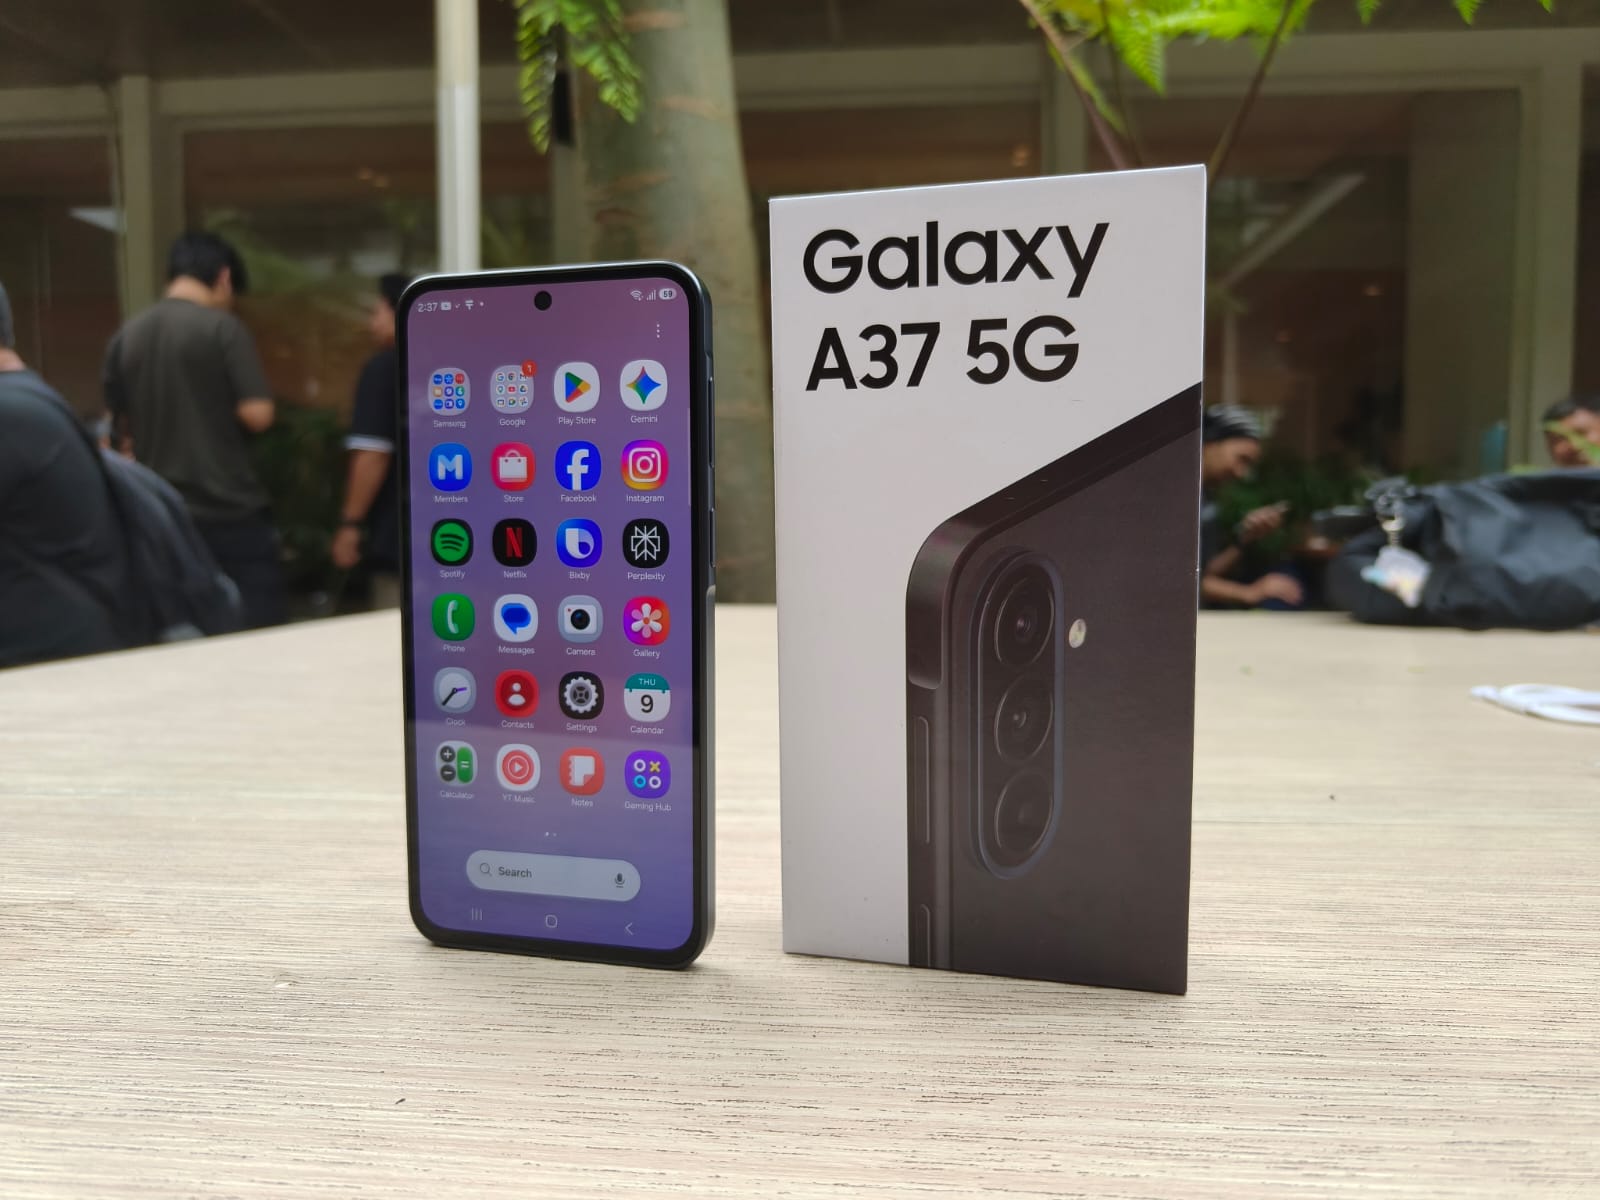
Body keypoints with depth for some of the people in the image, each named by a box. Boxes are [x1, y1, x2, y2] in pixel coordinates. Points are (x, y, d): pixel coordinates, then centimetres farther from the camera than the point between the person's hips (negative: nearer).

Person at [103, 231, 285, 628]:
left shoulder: (125, 337, 7)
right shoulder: (223, 327, -9)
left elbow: (119, 428, 14)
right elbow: (258, 414, -15)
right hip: (230, 509, -6)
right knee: (258, 632, 1)